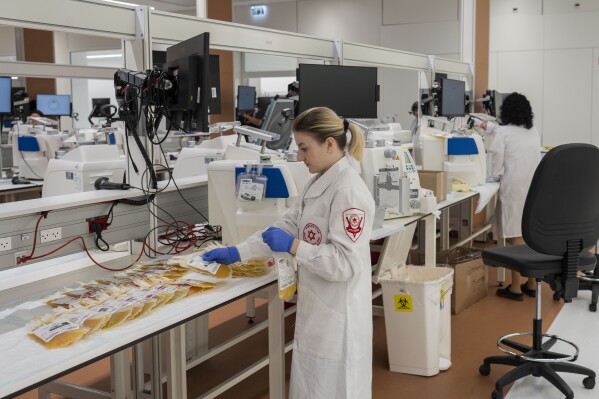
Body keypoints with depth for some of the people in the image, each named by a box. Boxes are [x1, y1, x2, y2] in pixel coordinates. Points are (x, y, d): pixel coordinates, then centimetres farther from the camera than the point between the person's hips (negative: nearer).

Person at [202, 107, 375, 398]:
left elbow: (345, 263, -24)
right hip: (318, 307, 9)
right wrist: (236, 253, 6)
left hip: (337, 313, -9)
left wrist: (293, 247, -23)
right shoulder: (320, 183, 9)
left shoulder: (349, 191, -21)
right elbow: (287, 226, 11)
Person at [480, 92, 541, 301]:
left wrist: (496, 175, 14)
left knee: (517, 237, -3)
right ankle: (531, 284, 20)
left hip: (514, 188, -6)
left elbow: (497, 157, -6)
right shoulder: (533, 131, 14)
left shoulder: (503, 132, -6)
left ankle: (516, 288, 2)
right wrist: (490, 127, 45)